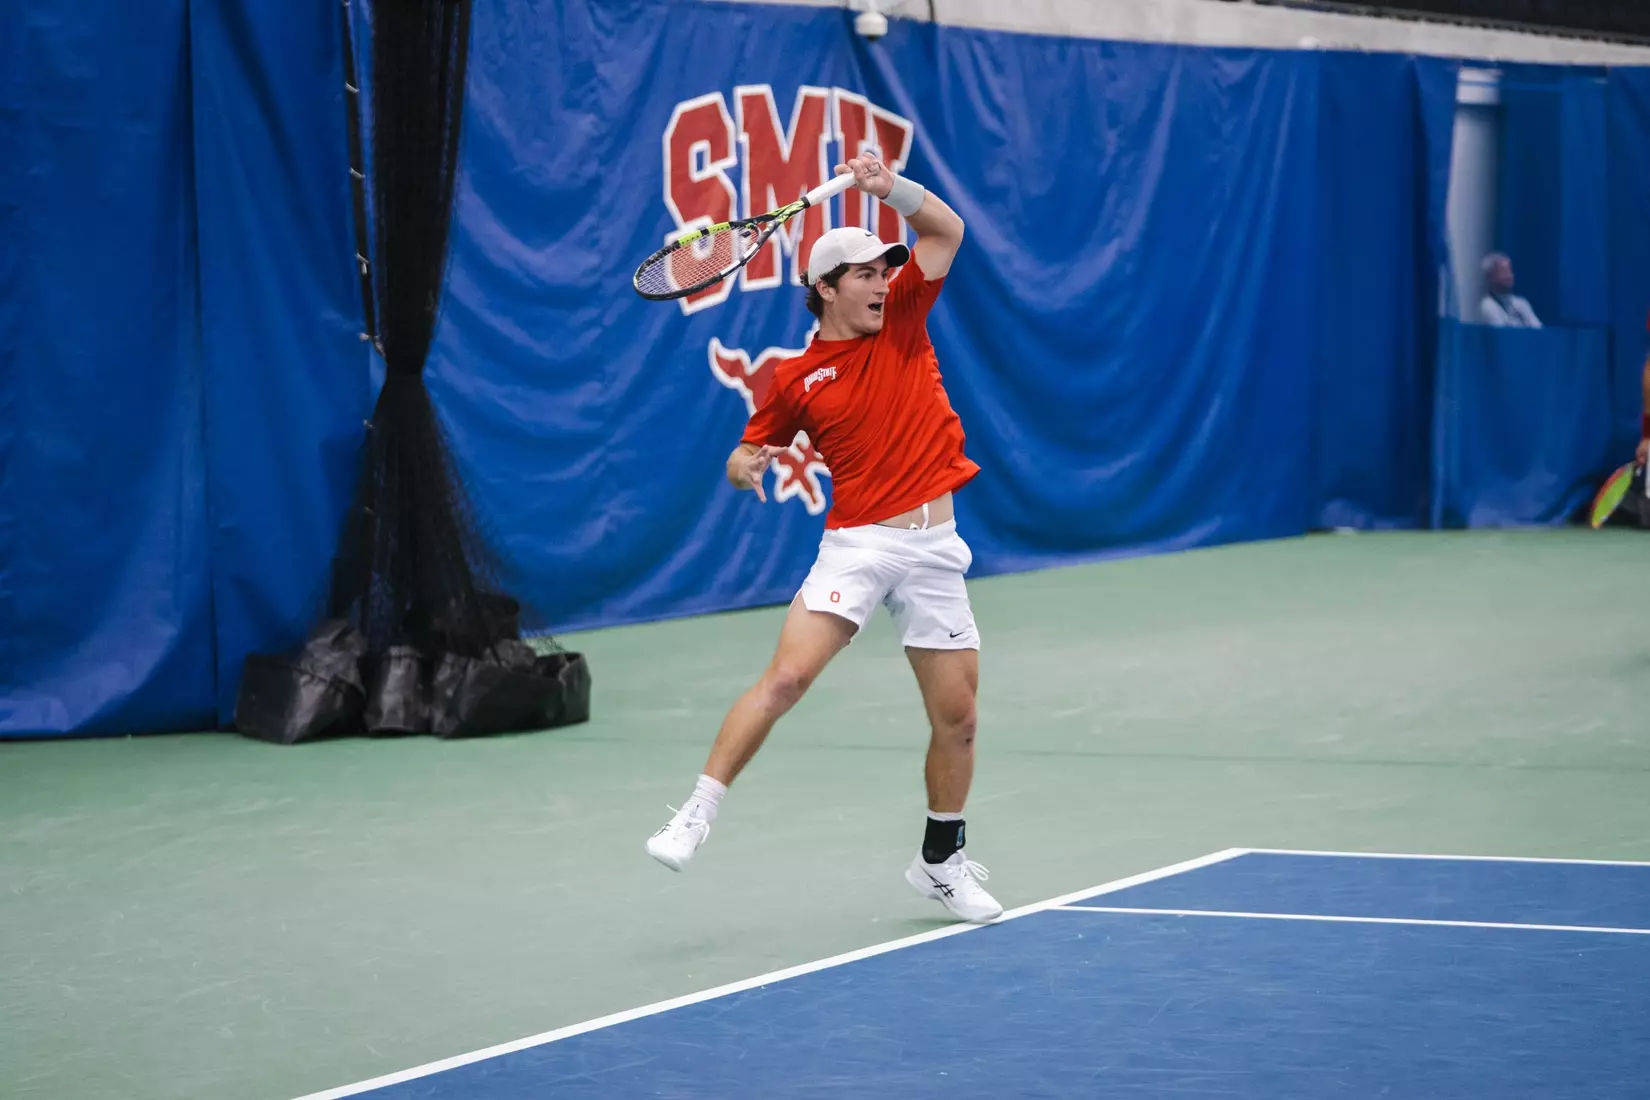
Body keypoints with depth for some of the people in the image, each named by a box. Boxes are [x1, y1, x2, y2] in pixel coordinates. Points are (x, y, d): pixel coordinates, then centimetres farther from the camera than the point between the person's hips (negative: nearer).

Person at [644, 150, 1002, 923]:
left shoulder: (900, 318, 7)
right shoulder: (796, 379, 2)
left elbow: (945, 229, 0)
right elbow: (753, 451, 10)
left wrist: (891, 186, -17)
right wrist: (744, 467, -14)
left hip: (934, 547, 2)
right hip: (856, 544, -2)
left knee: (956, 716, 5)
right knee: (785, 676, -20)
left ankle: (942, 861, 23)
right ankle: (696, 815, -17)